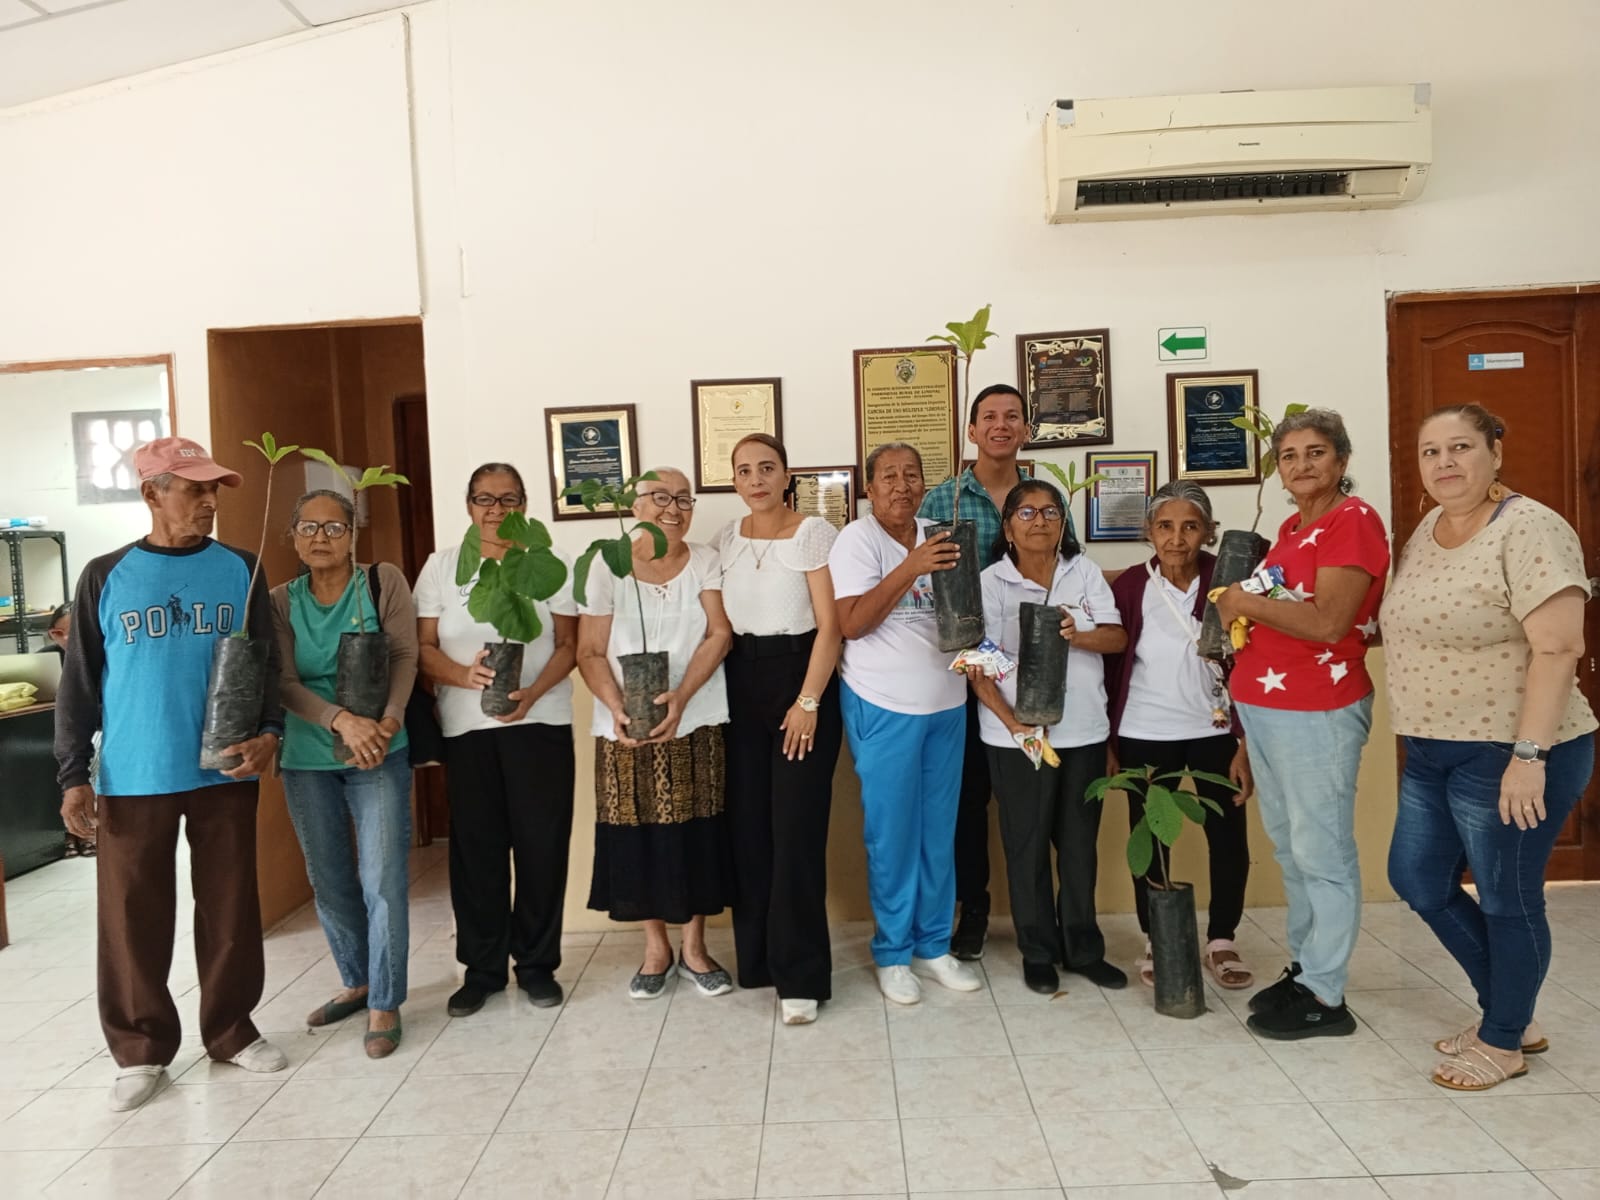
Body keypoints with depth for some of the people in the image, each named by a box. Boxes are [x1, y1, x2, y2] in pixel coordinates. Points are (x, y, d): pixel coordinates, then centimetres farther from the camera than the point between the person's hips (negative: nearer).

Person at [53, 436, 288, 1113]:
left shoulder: (238, 569, 3)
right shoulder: (105, 577, 1)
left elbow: (267, 661, 4)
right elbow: (79, 683, 4)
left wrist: (270, 732, -12)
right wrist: (73, 775, -2)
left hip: (224, 773, 1)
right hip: (132, 779, 0)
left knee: (230, 912, 8)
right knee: (133, 920, 6)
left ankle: (231, 1031, 25)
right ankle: (141, 1051, 22)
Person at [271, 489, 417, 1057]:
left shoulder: (384, 581, -2)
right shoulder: (282, 601, 3)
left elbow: (405, 656, -8)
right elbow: (284, 683, -7)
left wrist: (387, 722, -23)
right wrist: (342, 720, -23)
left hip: (380, 754, -3)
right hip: (306, 759, 3)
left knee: (382, 881, -5)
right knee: (329, 881, 14)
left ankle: (385, 1004, 8)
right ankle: (357, 982, 32)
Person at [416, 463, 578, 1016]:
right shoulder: (441, 566, 6)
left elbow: (569, 644, 3)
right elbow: (424, 647, 2)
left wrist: (532, 693, -15)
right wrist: (465, 675, -19)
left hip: (540, 722, 0)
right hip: (467, 727, 1)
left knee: (541, 844, 2)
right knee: (476, 847, 4)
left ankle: (537, 963, 16)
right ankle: (481, 968, 18)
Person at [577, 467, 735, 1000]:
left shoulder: (706, 562, 2)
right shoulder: (607, 569, 0)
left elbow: (719, 634, -7)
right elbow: (590, 653, -2)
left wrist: (681, 697, -20)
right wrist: (617, 708, -18)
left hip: (697, 723, 0)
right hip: (626, 729, 0)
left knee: (696, 835, 4)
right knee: (638, 837, 5)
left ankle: (695, 948, 21)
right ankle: (656, 947, 23)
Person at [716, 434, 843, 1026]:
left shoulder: (814, 532, -5)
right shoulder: (726, 538, 10)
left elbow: (829, 624, -10)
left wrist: (809, 702, -15)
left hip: (800, 679, -5)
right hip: (740, 686, 5)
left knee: (796, 829, -6)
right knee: (747, 826, 7)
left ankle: (800, 975, 2)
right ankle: (755, 957, 22)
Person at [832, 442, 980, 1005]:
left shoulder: (935, 537, 10)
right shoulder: (857, 539, -8)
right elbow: (851, 623, -17)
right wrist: (910, 568, -25)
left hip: (946, 704, 6)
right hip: (884, 708, -5)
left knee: (939, 831, 11)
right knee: (892, 833, 2)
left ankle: (933, 946, 25)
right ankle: (893, 954, 17)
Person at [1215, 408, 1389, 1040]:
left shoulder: (1353, 520, -11)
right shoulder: (1292, 527, 15)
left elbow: (1328, 623, -20)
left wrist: (1247, 603, -12)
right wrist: (1240, 610, 7)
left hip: (1317, 714, -9)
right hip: (1263, 709, 9)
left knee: (1321, 852, 0)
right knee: (1289, 849, 16)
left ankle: (1324, 997, 11)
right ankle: (1304, 967, 29)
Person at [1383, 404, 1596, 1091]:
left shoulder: (1529, 531, -16)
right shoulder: (1426, 530, 9)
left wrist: (1529, 756, -24)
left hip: (1509, 757, -9)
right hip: (1431, 753, 9)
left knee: (1506, 901, 7)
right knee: (1417, 879, 16)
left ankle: (1503, 1042, 28)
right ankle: (1509, 1011, 36)